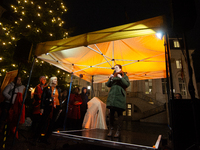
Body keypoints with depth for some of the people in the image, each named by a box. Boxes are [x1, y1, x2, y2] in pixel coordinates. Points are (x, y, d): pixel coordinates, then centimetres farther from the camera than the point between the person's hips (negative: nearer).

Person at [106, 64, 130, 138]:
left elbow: (127, 84, -4)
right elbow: (108, 85, 13)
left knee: (119, 113, -1)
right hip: (112, 96, 3)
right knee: (111, 112, 2)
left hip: (120, 96, -3)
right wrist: (110, 79, -3)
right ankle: (110, 129, 11)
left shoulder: (124, 76, 11)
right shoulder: (113, 76, 20)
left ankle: (118, 131, 5)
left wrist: (121, 78, -14)